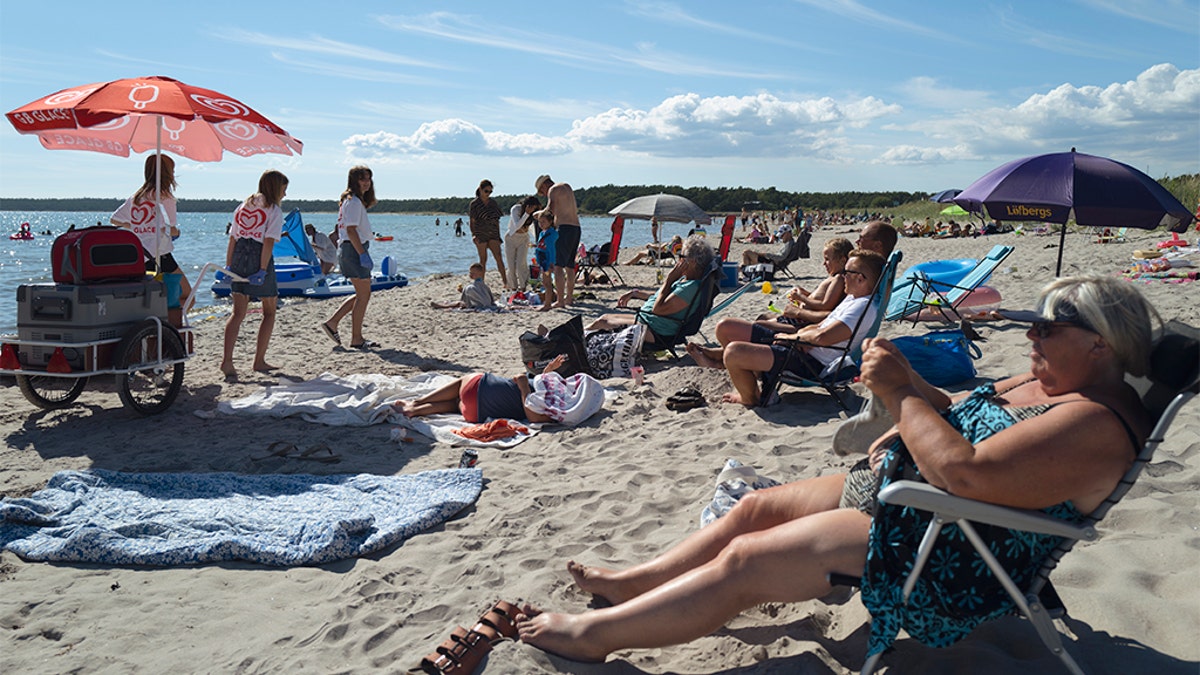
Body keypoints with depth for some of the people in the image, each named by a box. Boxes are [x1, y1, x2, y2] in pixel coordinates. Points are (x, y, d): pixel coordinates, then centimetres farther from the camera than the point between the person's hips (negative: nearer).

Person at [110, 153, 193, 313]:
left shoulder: (135, 196, 13)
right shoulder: (165, 197, -8)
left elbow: (114, 219, 21)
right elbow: (169, 229, -15)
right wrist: (176, 232, 7)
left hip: (138, 256, 7)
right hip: (160, 255, -7)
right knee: (187, 297, -1)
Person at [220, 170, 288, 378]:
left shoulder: (243, 206, 15)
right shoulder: (274, 210, -3)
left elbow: (232, 239, 11)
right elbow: (269, 242, -13)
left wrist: (228, 266, 12)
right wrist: (263, 270, -16)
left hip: (238, 258, 5)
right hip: (259, 259, -5)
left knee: (238, 312, 6)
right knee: (269, 312, 10)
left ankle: (227, 360, -6)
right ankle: (259, 360, 11)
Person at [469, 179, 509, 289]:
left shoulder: (493, 203, 13)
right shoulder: (474, 204, 1)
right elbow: (472, 221, 1)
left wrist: (498, 236, 12)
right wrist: (473, 234, -10)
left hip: (493, 235, 3)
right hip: (481, 235, -3)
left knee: (499, 257, -8)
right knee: (483, 259, 0)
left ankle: (505, 282, -9)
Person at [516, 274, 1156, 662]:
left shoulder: (1094, 423, -22)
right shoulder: (1047, 382, 10)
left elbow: (965, 473, -33)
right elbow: (963, 415, 19)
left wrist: (901, 392, -26)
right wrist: (911, 391, -1)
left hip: (943, 552, -10)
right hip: (896, 493, 10)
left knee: (746, 561, -12)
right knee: (756, 507, 8)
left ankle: (595, 632, 1)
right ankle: (629, 582, 22)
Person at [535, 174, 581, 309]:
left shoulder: (553, 189, -3)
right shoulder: (566, 187, 23)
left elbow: (550, 211, -17)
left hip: (564, 228, -9)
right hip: (576, 228, 9)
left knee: (557, 266, -12)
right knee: (569, 266, 18)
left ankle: (560, 301, -19)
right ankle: (569, 297, 26)